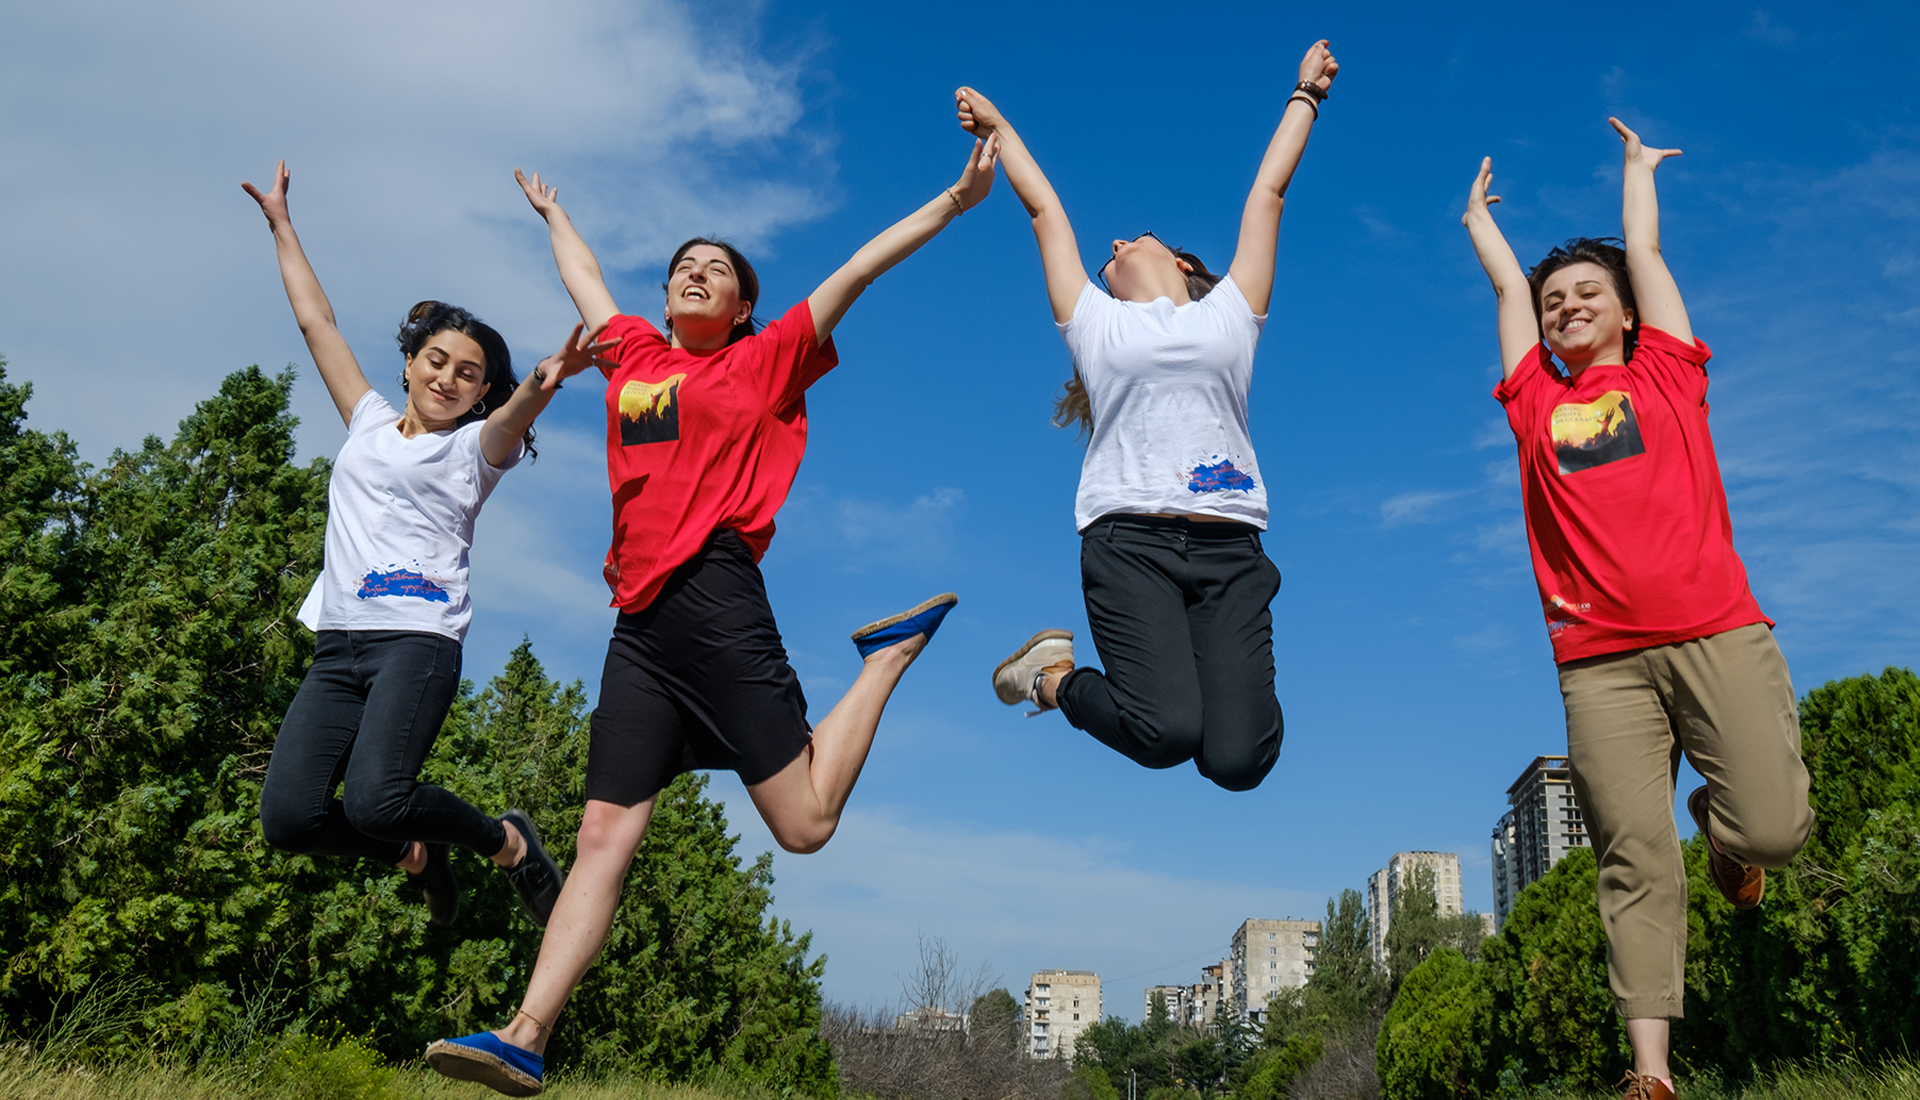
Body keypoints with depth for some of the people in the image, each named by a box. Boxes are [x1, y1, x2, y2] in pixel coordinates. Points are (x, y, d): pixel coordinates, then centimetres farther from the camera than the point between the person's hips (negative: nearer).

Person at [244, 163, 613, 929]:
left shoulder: (476, 447, 8)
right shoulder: (369, 424, 21)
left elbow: (513, 415, -16)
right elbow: (316, 321, 27)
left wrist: (542, 384, -39)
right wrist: (281, 224, 31)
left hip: (418, 638, -5)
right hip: (338, 642, 5)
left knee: (375, 800, -27)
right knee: (288, 816, -14)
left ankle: (506, 841, 2)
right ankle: (415, 854, 15)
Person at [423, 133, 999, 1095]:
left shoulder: (765, 361, 11)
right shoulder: (633, 356, 23)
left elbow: (859, 268, 10)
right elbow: (583, 279, 42)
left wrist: (953, 200, 10)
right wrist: (552, 213, 56)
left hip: (713, 597, -4)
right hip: (638, 621, 5)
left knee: (804, 823, -5)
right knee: (604, 836, -2)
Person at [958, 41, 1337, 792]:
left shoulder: (1228, 315, 23)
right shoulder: (1097, 326, 21)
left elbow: (1267, 193, 31)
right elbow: (1046, 209, 30)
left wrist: (1305, 95, 39)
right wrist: (998, 127, 40)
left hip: (1228, 549, 1)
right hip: (1129, 540, -1)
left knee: (1238, 759, -14)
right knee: (1166, 734, -22)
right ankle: (1056, 676, 9)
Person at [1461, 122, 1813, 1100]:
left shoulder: (1666, 374, 14)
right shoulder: (1535, 403, 16)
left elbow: (1642, 249, 24)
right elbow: (1506, 284, 27)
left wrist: (1636, 166, 38)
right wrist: (1477, 215, 41)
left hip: (1715, 632, 0)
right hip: (1601, 660, 1)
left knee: (1771, 828, -12)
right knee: (1633, 861, -5)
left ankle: (1718, 820, 24)